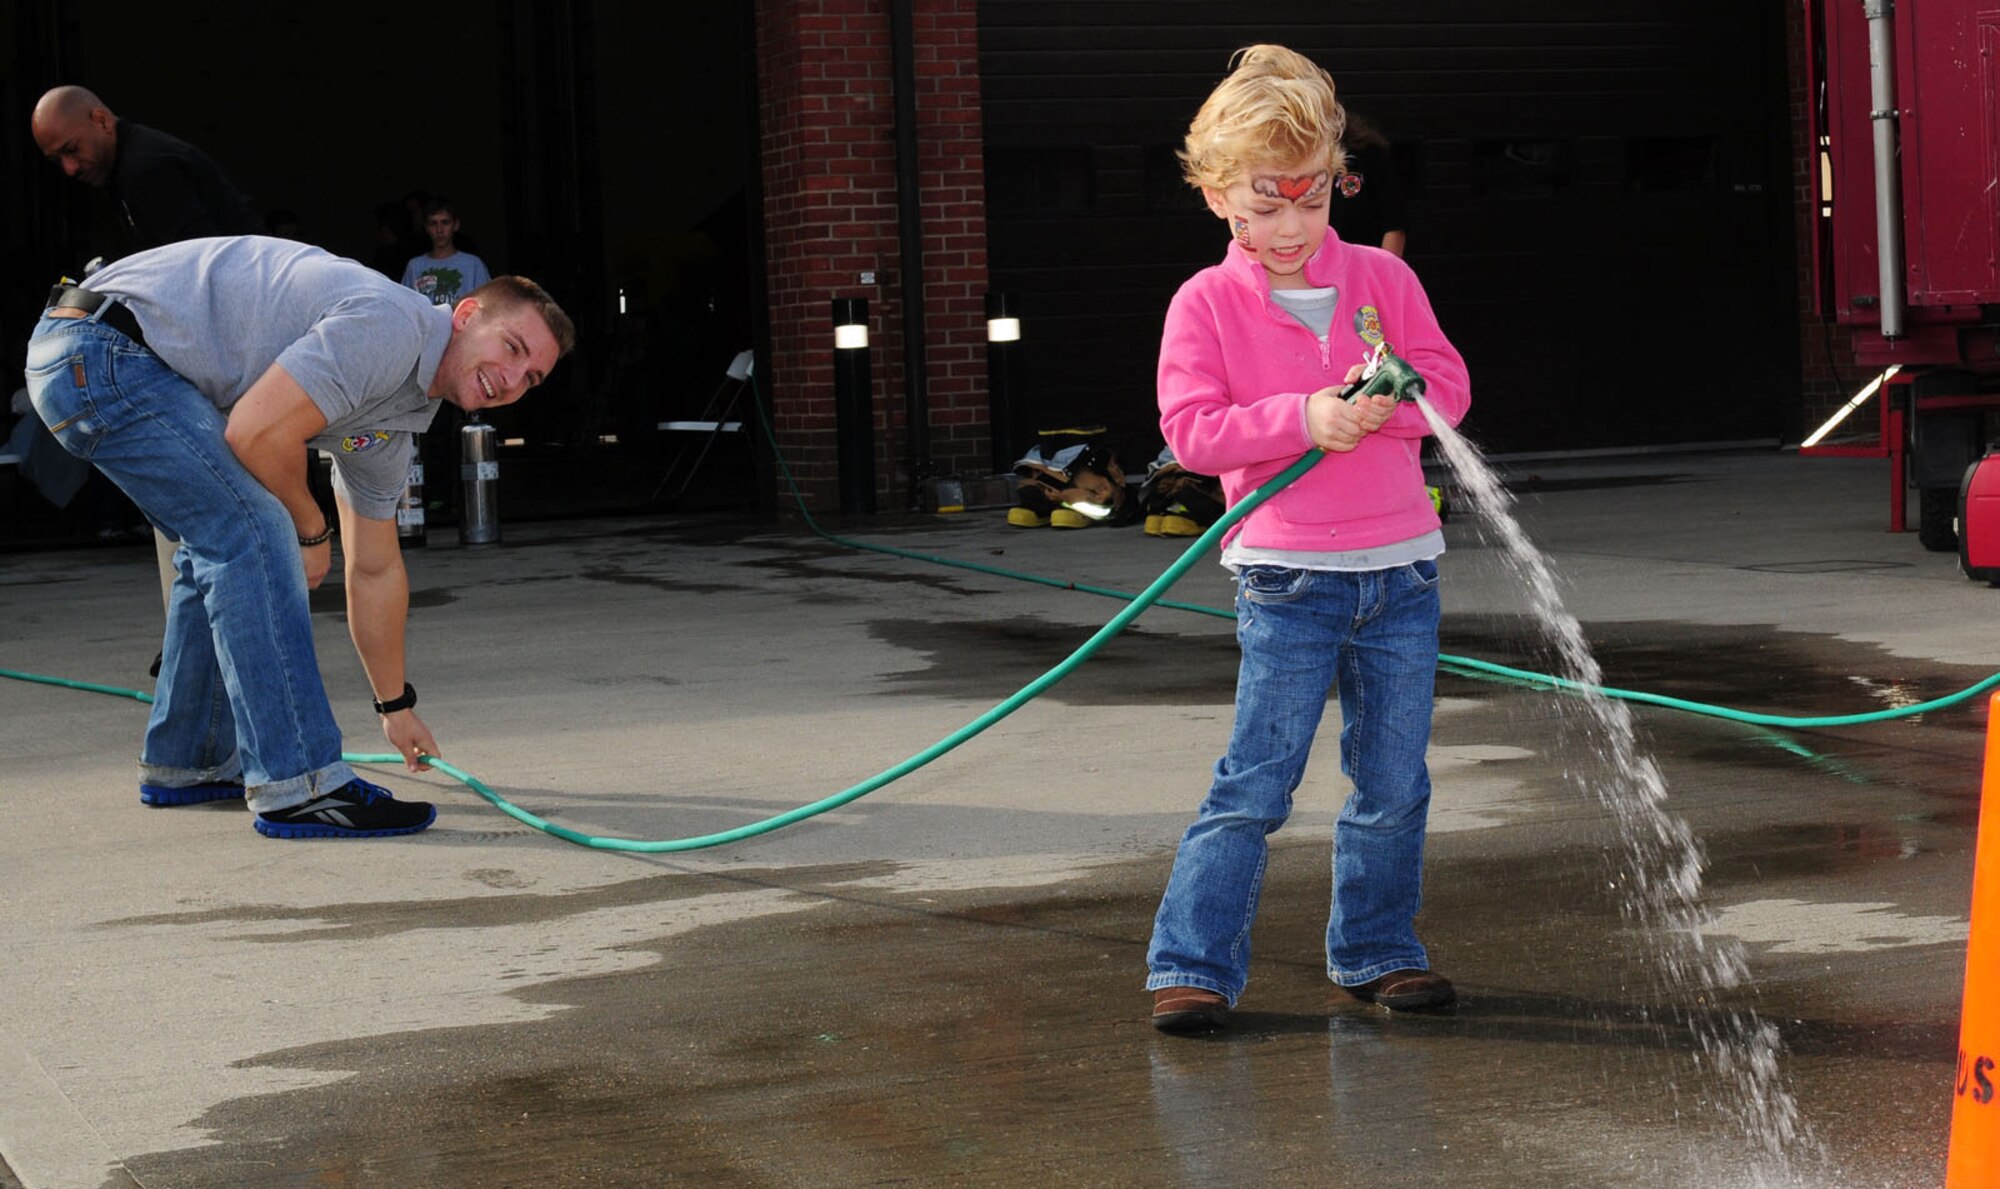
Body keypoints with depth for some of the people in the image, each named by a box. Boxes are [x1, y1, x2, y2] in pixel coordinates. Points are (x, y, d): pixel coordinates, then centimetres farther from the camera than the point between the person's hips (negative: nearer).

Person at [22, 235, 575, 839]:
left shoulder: (395, 419, 15)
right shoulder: (388, 326, -16)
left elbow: (374, 570, 25)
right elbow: (257, 433, -22)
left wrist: (396, 706, 28)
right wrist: (312, 531, -4)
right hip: (100, 352, -11)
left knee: (222, 541, 22)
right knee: (252, 531, -16)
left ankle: (184, 763, 31)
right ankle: (296, 785, -16)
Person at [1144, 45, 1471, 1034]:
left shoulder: (1382, 278, 7)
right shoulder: (1206, 303, -1)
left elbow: (1448, 384, 2)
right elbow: (1190, 428, -10)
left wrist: (1382, 404, -19)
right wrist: (1303, 418, -21)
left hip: (1400, 572, 3)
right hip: (1287, 579, -3)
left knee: (1393, 784, 9)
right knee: (1254, 784, -6)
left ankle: (1375, 951, 24)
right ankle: (1191, 965, -1)